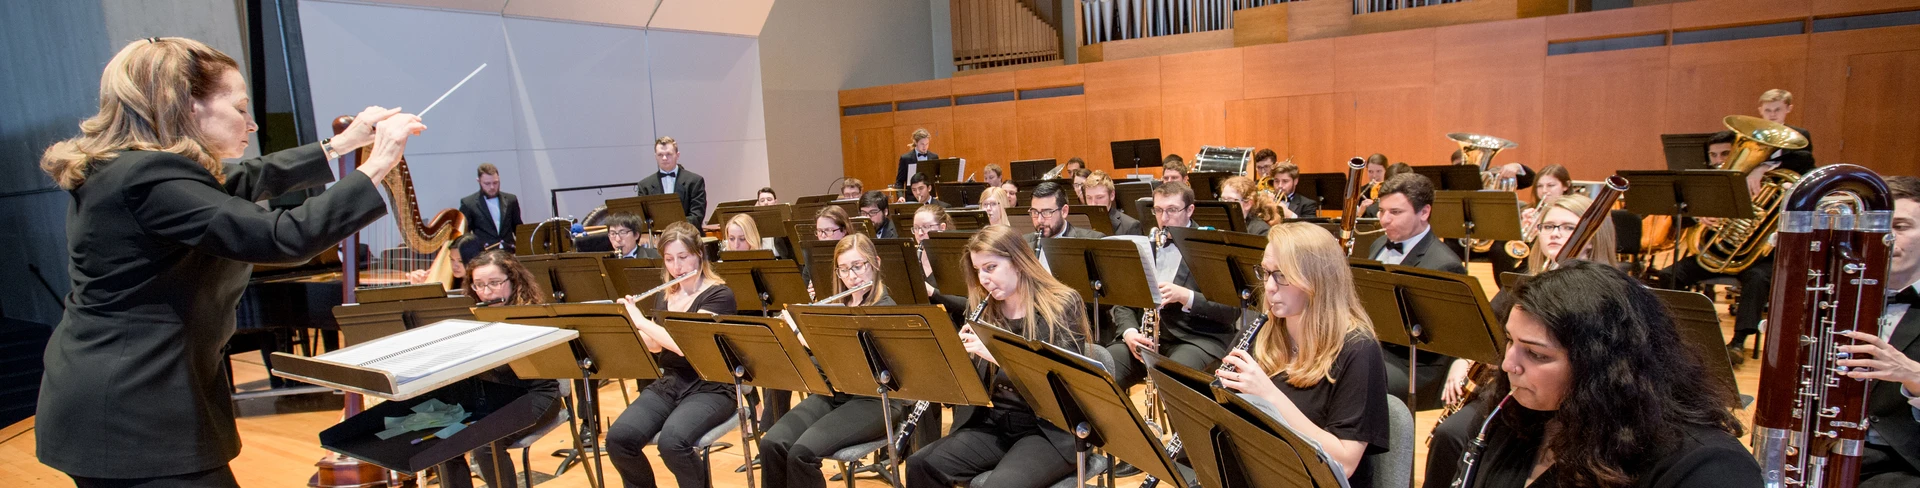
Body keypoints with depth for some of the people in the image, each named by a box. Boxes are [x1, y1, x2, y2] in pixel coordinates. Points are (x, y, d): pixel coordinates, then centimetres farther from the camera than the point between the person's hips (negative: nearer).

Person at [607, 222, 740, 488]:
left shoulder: (718, 295, -11)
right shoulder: (663, 296, 11)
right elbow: (653, 347, 17)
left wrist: (640, 320, -18)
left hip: (709, 388, -6)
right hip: (666, 384, 6)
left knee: (671, 441, -32)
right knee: (617, 438, -18)